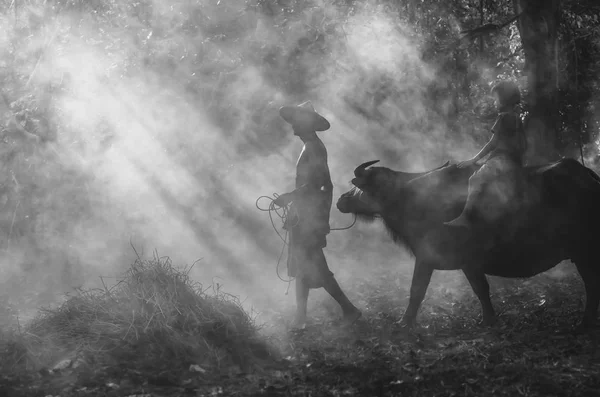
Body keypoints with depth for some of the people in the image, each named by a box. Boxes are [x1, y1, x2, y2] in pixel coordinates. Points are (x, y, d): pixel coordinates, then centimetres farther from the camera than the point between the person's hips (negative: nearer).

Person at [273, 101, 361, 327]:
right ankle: (301, 316, 21)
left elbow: (315, 182, -27)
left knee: (314, 268, -6)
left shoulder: (312, 148, -16)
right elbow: (326, 184, 19)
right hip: (305, 216, 10)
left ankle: (349, 310, 0)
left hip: (308, 216, -10)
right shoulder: (313, 147, 14)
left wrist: (290, 196, -24)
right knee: (303, 266, 14)